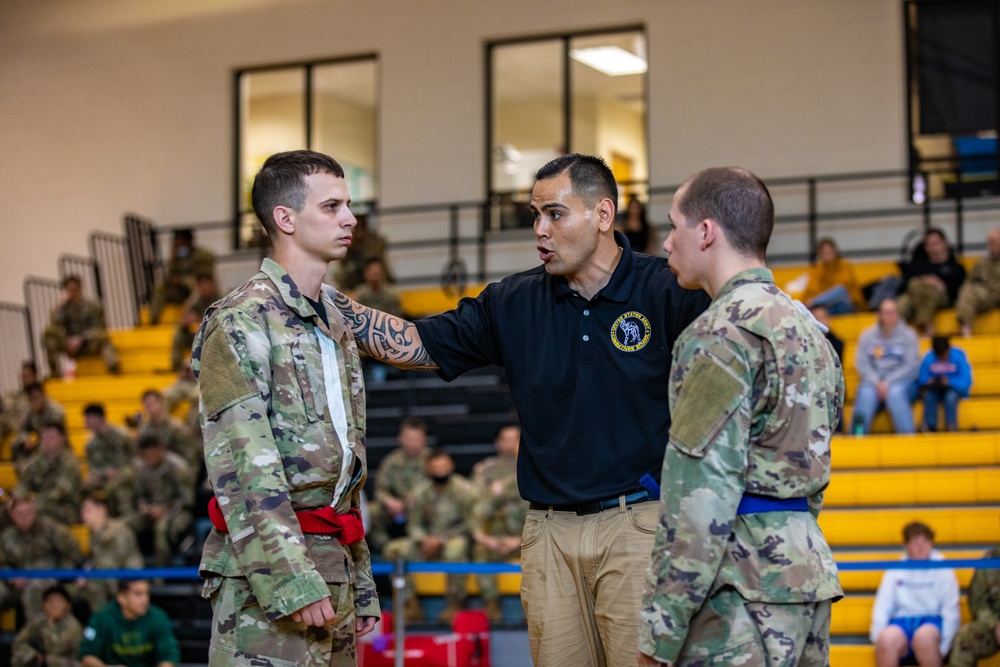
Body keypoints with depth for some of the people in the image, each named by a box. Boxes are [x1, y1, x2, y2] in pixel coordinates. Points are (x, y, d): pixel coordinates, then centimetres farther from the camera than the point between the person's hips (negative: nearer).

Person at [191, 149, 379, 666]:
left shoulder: (335, 326, 19)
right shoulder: (242, 321, -8)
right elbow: (242, 466, -17)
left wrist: (361, 584, 20)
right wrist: (291, 578, -23)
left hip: (333, 564, 8)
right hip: (269, 572, -8)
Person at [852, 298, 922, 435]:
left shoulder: (908, 335, 4)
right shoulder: (867, 335, 9)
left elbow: (911, 366, -3)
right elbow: (861, 363, 2)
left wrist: (888, 382, -12)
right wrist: (876, 382, -14)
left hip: (901, 381, -1)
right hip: (873, 381, 1)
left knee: (895, 392, -34)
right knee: (866, 393, -31)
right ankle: (857, 433, -39)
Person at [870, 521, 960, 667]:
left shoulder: (943, 570, 9)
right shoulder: (895, 571, 14)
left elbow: (950, 611, 2)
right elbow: (882, 606, 7)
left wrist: (943, 646, -10)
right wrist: (878, 635, -11)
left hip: (932, 620, -1)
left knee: (924, 636, -37)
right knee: (887, 638, -34)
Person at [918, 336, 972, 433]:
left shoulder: (958, 356, -16)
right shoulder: (928, 358, -10)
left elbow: (966, 381, -20)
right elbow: (921, 378, -4)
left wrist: (950, 382, -35)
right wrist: (928, 382, -26)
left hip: (955, 389, -2)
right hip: (936, 390, 2)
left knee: (950, 396, -35)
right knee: (928, 395, -30)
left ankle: (951, 425, -24)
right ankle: (930, 425, -23)